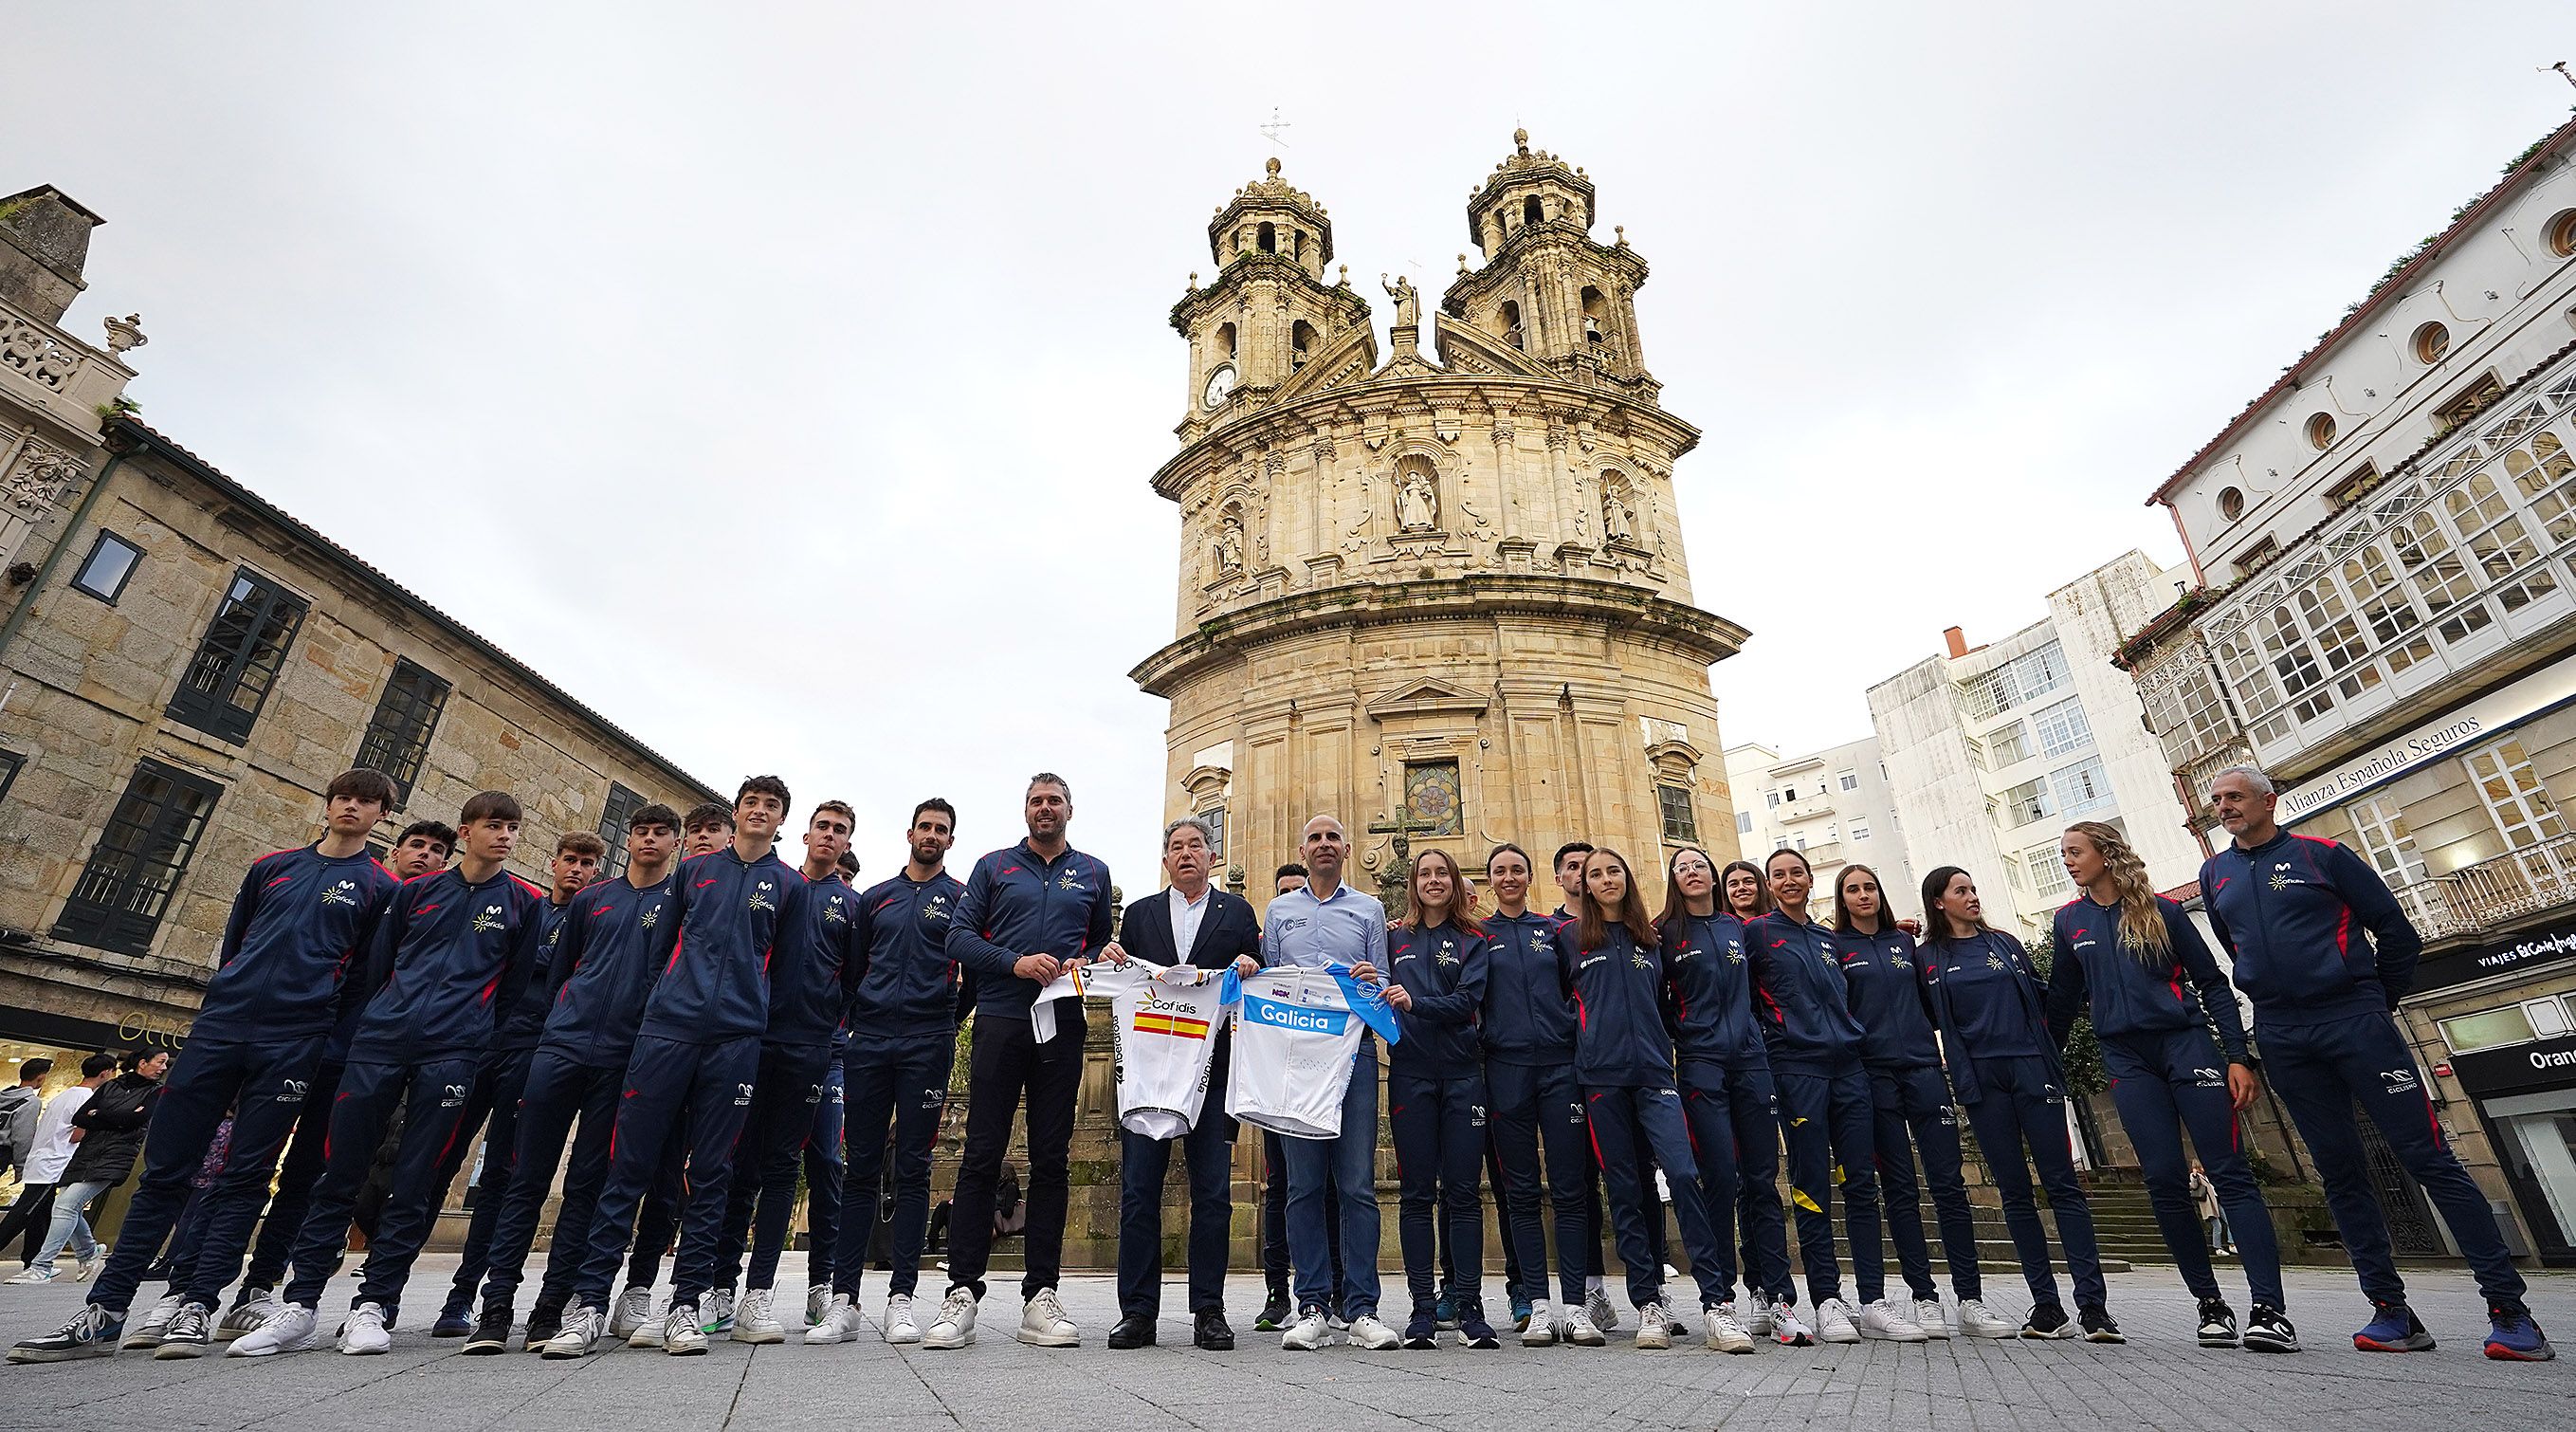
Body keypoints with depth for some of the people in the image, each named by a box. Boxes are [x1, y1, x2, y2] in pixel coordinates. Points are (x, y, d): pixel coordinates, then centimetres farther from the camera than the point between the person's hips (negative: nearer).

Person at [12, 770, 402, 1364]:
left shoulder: (379, 888, 3)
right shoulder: (272, 865, 15)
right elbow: (230, 943, 22)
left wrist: (323, 1020, 2)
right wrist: (229, 999, 13)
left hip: (293, 1043, -4)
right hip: (219, 1026, 4)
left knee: (245, 1175, -1)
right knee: (164, 1166, 5)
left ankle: (194, 1307, 5)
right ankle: (103, 1311, 12)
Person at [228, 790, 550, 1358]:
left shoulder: (524, 902, 5)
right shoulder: (417, 891, 13)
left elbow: (517, 986, 7)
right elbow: (376, 966, 17)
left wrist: (476, 1039, 8)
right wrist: (372, 1026, 13)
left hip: (452, 1055, -2)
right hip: (379, 1042, 3)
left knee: (415, 1184, -1)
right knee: (340, 1173, 4)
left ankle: (373, 1306, 8)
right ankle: (299, 1308, 14)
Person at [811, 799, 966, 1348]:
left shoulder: (962, 899, 7)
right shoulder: (874, 898, 16)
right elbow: (852, 968, 19)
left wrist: (947, 1016, 4)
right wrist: (854, 1017, 9)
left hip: (927, 1047, -2)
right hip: (869, 1043, 3)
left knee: (913, 1171, 1)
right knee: (859, 1169, 4)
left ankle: (901, 1297, 7)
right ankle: (844, 1298, 9)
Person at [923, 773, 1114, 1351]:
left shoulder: (1093, 873, 16)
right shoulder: (995, 867, 11)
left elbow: (1107, 942, 18)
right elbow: (959, 936, 3)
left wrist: (1087, 963, -4)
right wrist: (1016, 963, -12)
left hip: (1063, 1027, 1)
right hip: (1000, 1022, -1)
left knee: (1051, 1160, 4)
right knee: (981, 1156, -2)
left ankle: (1041, 1296, 11)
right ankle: (962, 1293, 5)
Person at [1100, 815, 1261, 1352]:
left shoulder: (1237, 912, 11)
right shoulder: (1139, 914, 15)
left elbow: (1260, 984, 7)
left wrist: (1250, 967, -14)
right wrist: (1110, 961, -7)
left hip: (1213, 1068, -1)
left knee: (1212, 1192, 2)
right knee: (1138, 1190, 1)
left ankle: (1208, 1311, 12)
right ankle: (1138, 1312, 11)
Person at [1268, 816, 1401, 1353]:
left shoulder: (1369, 909, 15)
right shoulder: (1278, 911, 16)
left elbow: (1382, 985, 11)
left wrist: (1373, 982, -11)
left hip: (1354, 1050, 0)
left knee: (1357, 1183, -2)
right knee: (1303, 1183, 2)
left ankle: (1360, 1307, 6)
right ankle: (1312, 1306, 10)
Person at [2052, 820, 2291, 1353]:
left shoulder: (2160, 909, 3)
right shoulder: (2069, 921, 10)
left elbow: (2212, 983, 4)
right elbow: (2064, 1000, 17)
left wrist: (2238, 1057, -5)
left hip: (2186, 1043, -2)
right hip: (2127, 1060, 2)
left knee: (2230, 1173, -7)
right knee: (2164, 1181, -2)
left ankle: (2269, 1309, -7)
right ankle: (2210, 1304, 8)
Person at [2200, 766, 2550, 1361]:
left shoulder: (2320, 854, -1)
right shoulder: (2215, 875, 11)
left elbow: (2395, 929, 4)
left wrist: (2379, 1003, 7)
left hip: (2355, 1020, -3)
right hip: (2282, 1038, 4)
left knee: (2428, 1155, -4)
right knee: (2339, 1170, 6)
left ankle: (2508, 1307, 4)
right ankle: (2390, 1309, 12)